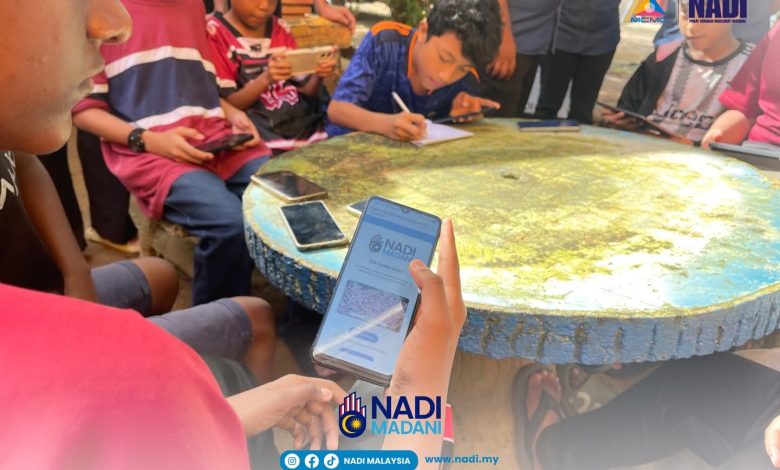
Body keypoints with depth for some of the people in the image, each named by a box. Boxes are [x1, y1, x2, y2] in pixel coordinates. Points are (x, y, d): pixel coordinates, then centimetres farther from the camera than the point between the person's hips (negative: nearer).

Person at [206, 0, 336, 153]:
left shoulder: (280, 28, 15)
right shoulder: (215, 32, 0)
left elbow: (305, 92, 14)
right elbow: (226, 104, -7)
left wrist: (318, 76, -8)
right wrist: (265, 79, -23)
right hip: (263, 138, -5)